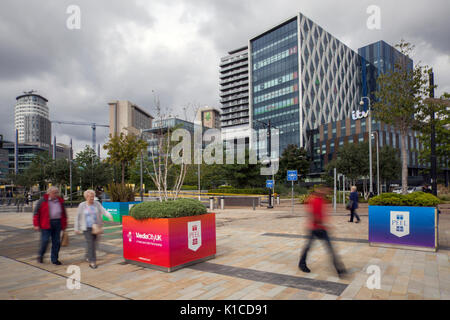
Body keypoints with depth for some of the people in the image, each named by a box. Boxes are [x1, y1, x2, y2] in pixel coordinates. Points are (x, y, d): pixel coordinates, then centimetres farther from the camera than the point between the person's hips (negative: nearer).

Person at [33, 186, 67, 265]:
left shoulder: (60, 201, 11)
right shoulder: (42, 200, 0)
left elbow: (64, 214, 16)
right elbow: (36, 213, 0)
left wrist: (64, 225, 13)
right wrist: (36, 225, -6)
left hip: (57, 224, 4)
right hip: (46, 224, -4)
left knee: (56, 242, 5)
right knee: (45, 241, -2)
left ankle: (54, 259, 17)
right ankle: (40, 255, 27)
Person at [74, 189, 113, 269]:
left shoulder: (97, 204, 0)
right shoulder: (82, 205, -5)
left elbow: (103, 211, -12)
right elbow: (78, 217, 0)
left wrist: (109, 215, -31)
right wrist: (76, 228, 0)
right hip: (86, 228, -3)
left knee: (94, 243, 13)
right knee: (90, 243, -9)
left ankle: (88, 256, 40)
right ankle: (92, 261, -3)